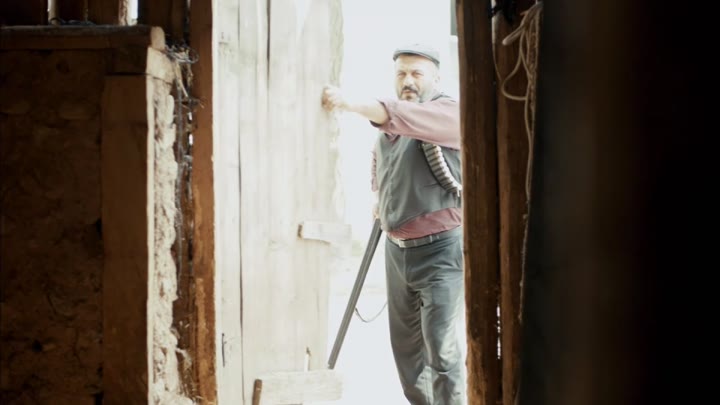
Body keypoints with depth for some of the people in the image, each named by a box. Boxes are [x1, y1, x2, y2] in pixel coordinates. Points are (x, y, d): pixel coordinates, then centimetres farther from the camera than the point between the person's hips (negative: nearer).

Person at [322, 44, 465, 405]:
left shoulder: (451, 113, -11)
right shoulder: (386, 129, 12)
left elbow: (407, 117, -31)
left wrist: (350, 104, -41)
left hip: (440, 249, -7)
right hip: (396, 249, 7)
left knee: (440, 345, -12)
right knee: (405, 343, 12)